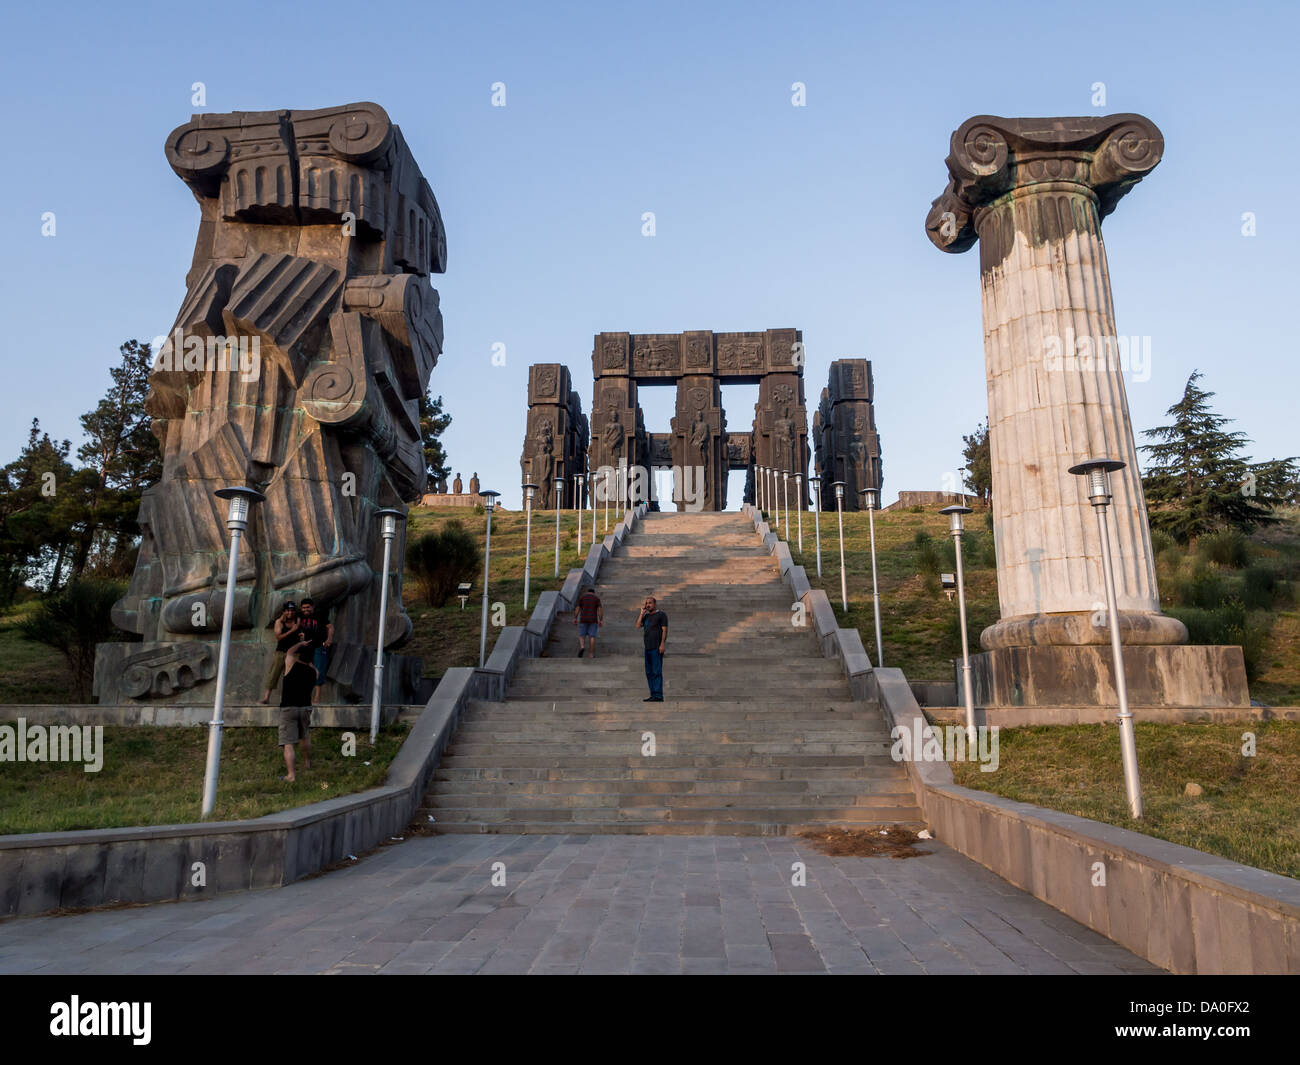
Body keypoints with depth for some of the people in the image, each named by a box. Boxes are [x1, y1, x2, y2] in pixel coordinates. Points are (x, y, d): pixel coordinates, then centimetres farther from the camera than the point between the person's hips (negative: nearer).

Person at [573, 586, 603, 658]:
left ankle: (582, 647, -19)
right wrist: (601, 620, -6)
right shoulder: (597, 598, 3)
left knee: (581, 635, 7)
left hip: (583, 620, 0)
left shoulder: (581, 596, 4)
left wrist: (575, 618, -1)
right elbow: (600, 609, -6)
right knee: (592, 637, 4)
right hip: (593, 620, 0)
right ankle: (592, 654, -1)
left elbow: (577, 608, -3)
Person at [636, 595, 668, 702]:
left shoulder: (661, 614, -2)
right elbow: (638, 626, 7)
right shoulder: (646, 616, 18)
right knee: (649, 672, 8)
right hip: (648, 647, 8)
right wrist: (642, 613, 2)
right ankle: (653, 695, 12)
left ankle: (658, 695, -12)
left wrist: (662, 644, -17)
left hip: (657, 648, -8)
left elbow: (664, 630, -8)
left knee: (656, 672, -11)